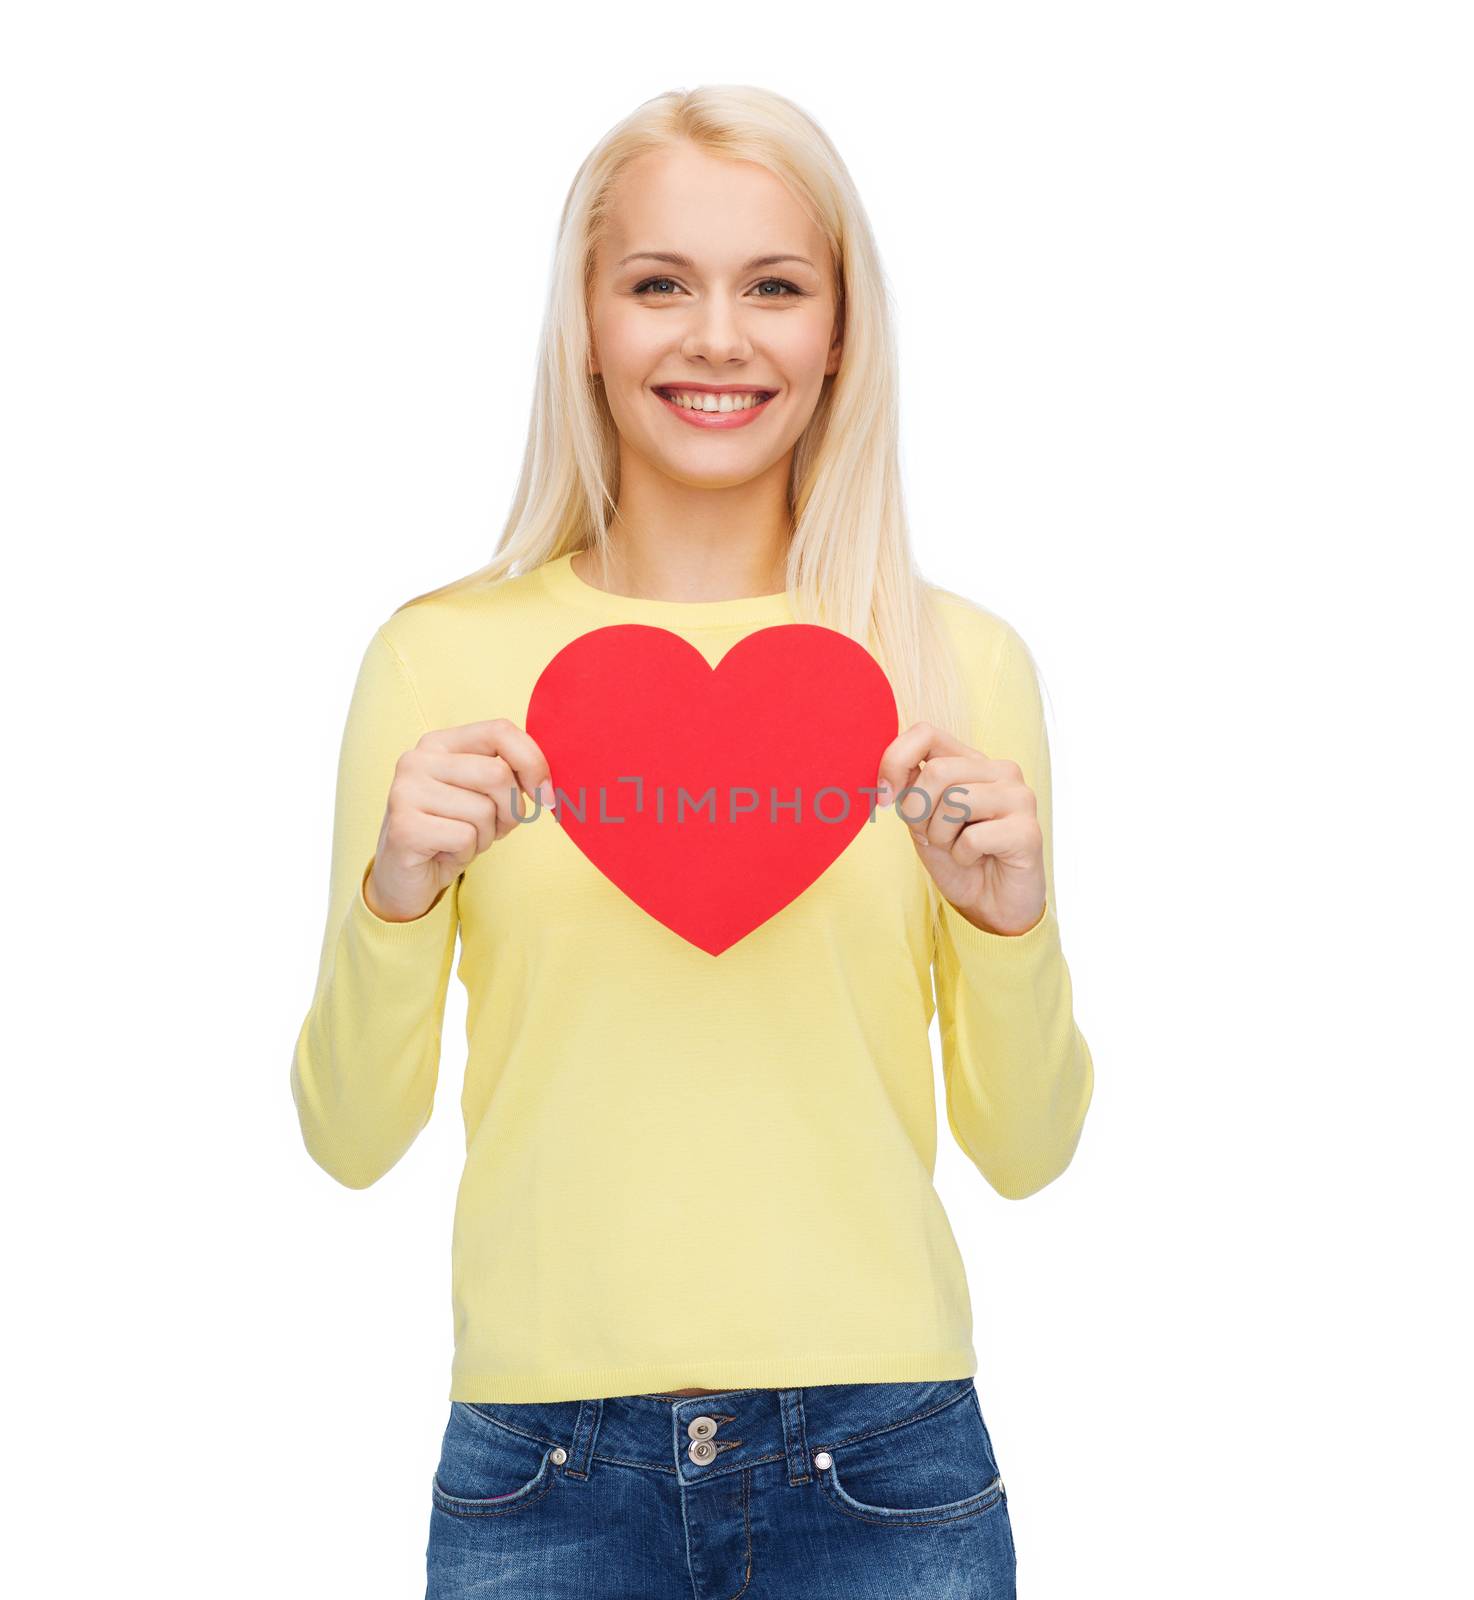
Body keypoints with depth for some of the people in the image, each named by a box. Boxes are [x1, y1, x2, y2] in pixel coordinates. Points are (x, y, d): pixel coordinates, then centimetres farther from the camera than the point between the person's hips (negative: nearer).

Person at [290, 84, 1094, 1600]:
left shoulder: (962, 661, -1)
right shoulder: (442, 655, -3)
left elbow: (1023, 1149, 3)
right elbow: (349, 1138, 0)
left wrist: (1010, 921, -14)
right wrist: (392, 900, -17)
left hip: (884, 1458, 1)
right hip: (543, 1471, 0)